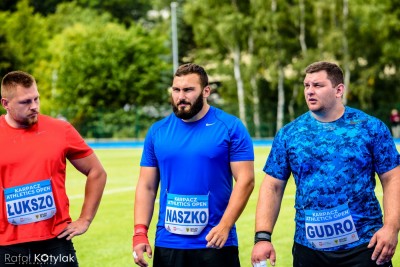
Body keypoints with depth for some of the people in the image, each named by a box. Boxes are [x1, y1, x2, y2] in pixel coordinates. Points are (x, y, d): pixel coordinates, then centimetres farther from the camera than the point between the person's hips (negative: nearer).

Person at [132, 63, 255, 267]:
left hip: (215, 243, -3)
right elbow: (147, 186, 8)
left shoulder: (230, 127, -3)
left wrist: (224, 226, -18)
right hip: (167, 244, 3)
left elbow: (245, 180, -8)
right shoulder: (157, 132, 7)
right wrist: (140, 232, -4)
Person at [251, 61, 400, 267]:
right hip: (309, 248, 2)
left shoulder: (371, 127, 0)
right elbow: (272, 187, 4)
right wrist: (263, 237, -7)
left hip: (364, 245, -2)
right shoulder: (288, 134, 4)